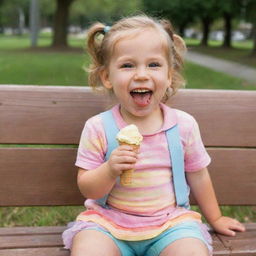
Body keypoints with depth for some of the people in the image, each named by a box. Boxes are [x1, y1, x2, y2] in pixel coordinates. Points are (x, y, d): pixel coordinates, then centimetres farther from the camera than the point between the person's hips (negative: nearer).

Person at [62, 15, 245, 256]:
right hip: (108, 222, -1)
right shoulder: (98, 128, -7)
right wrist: (110, 170, -24)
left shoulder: (184, 124, -3)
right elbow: (87, 188, -3)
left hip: (170, 222, 2)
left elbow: (198, 176, 11)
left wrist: (215, 219, 23)